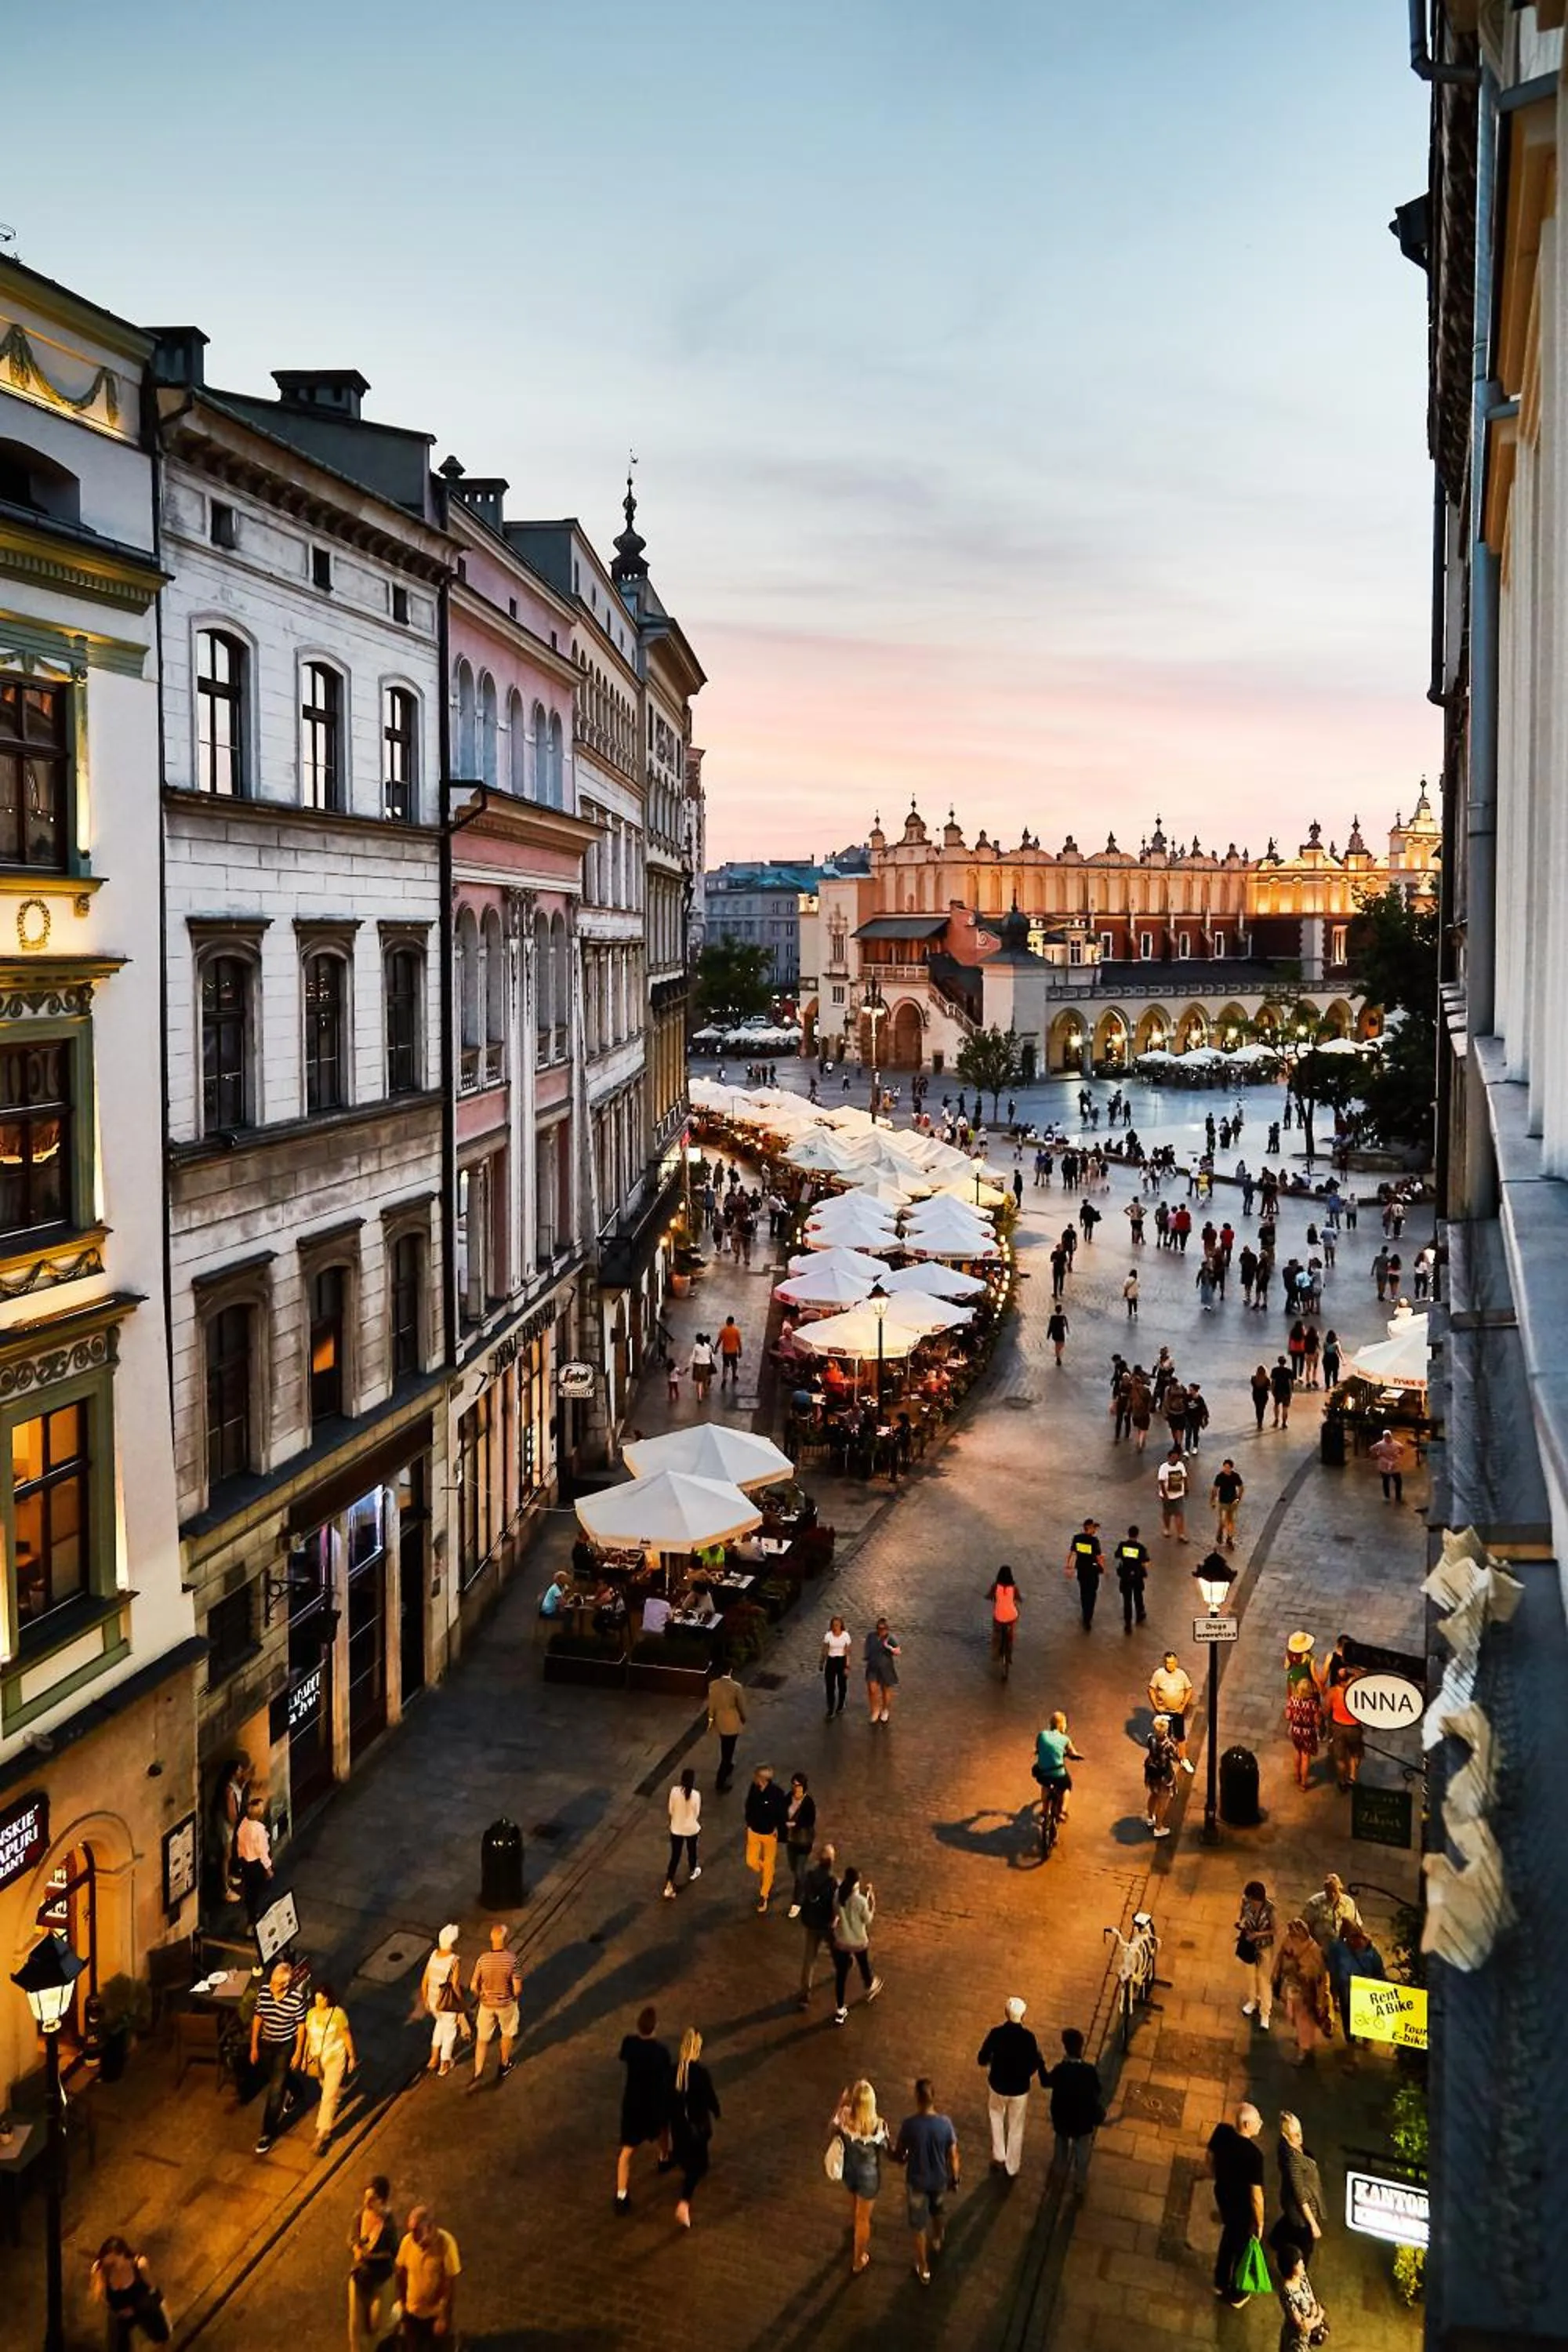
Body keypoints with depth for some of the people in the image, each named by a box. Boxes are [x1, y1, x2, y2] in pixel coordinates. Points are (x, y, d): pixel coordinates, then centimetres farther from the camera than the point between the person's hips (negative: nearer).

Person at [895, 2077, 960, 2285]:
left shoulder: (909, 2124, -28)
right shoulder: (945, 2123, -23)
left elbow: (899, 2157, -14)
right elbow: (953, 2156, -10)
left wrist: (900, 2157, 10)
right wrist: (955, 2178, 8)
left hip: (916, 2181, -2)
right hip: (939, 2180, 2)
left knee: (918, 2224, 19)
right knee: (939, 2212, 33)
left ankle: (924, 2269, 31)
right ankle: (937, 2242, 60)